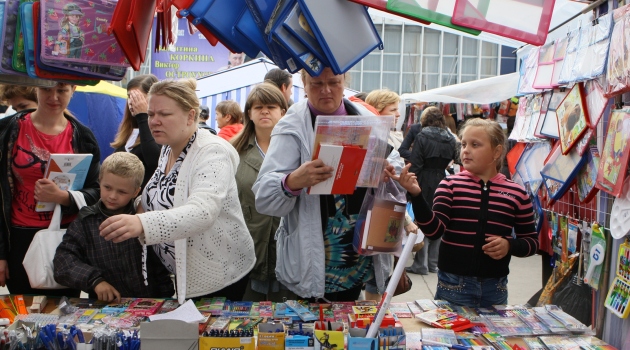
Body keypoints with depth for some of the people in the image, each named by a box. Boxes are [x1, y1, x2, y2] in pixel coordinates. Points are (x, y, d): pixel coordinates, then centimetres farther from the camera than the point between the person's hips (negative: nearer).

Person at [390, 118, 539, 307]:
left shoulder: (516, 193, 2)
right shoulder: (451, 184, -4)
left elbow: (532, 241, 10)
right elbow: (434, 230, -14)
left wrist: (510, 246, -10)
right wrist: (416, 194, -26)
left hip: (495, 289, 2)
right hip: (453, 285, -2)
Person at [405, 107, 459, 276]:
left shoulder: (422, 137, -9)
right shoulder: (451, 139, 5)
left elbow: (415, 164, -13)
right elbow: (455, 159, 6)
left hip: (425, 184, -5)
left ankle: (421, 264, 5)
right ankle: (433, 263, 20)